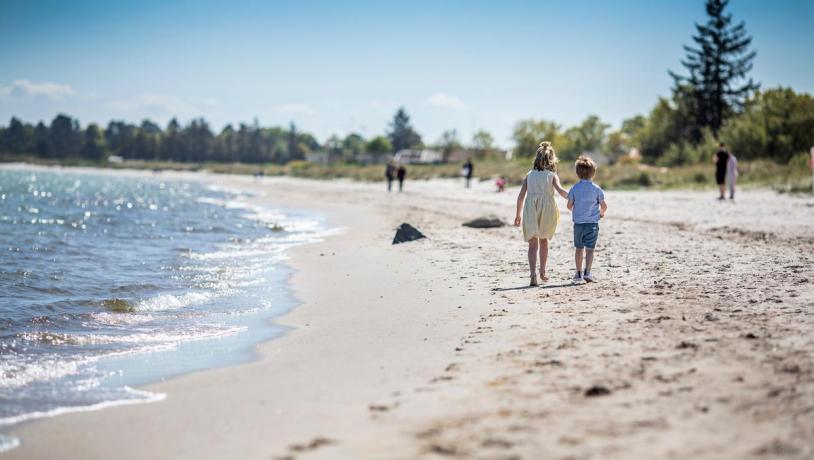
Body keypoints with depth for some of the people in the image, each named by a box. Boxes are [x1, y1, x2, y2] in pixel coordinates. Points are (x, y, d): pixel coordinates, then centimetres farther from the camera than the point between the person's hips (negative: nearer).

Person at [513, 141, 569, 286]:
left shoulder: (529, 175, 9)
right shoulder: (552, 175, 3)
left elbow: (521, 196, 6)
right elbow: (560, 190, -15)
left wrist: (518, 214, 15)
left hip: (530, 210, 0)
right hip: (547, 210, 0)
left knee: (533, 243, -2)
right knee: (543, 241, 21)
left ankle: (532, 273, -22)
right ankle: (542, 272, 31)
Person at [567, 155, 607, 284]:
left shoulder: (574, 188, -4)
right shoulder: (596, 189, -6)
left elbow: (569, 206, 1)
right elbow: (604, 206, -2)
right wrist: (601, 213, 19)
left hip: (578, 223, 1)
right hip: (592, 223, -1)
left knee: (579, 248, 12)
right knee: (589, 249, -1)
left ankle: (579, 273, 17)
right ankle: (587, 272, -14)